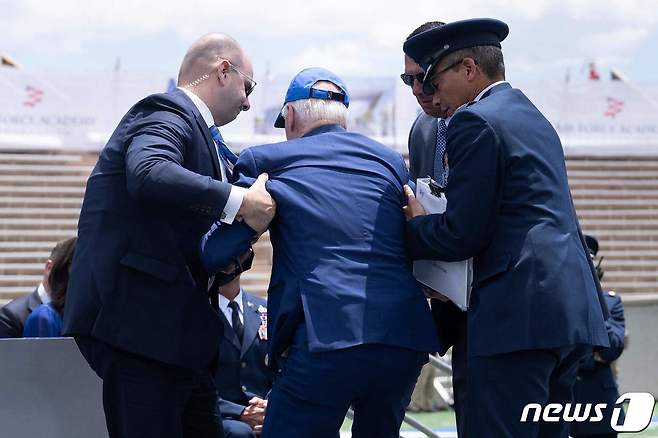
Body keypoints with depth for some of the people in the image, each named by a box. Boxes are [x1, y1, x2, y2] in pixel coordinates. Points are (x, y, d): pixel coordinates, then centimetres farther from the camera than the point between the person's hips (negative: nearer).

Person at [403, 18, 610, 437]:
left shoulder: (474, 121, -6)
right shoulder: (534, 118, 24)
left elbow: (462, 234, -10)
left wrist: (414, 227, 8)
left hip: (520, 311, -10)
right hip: (572, 308, 10)